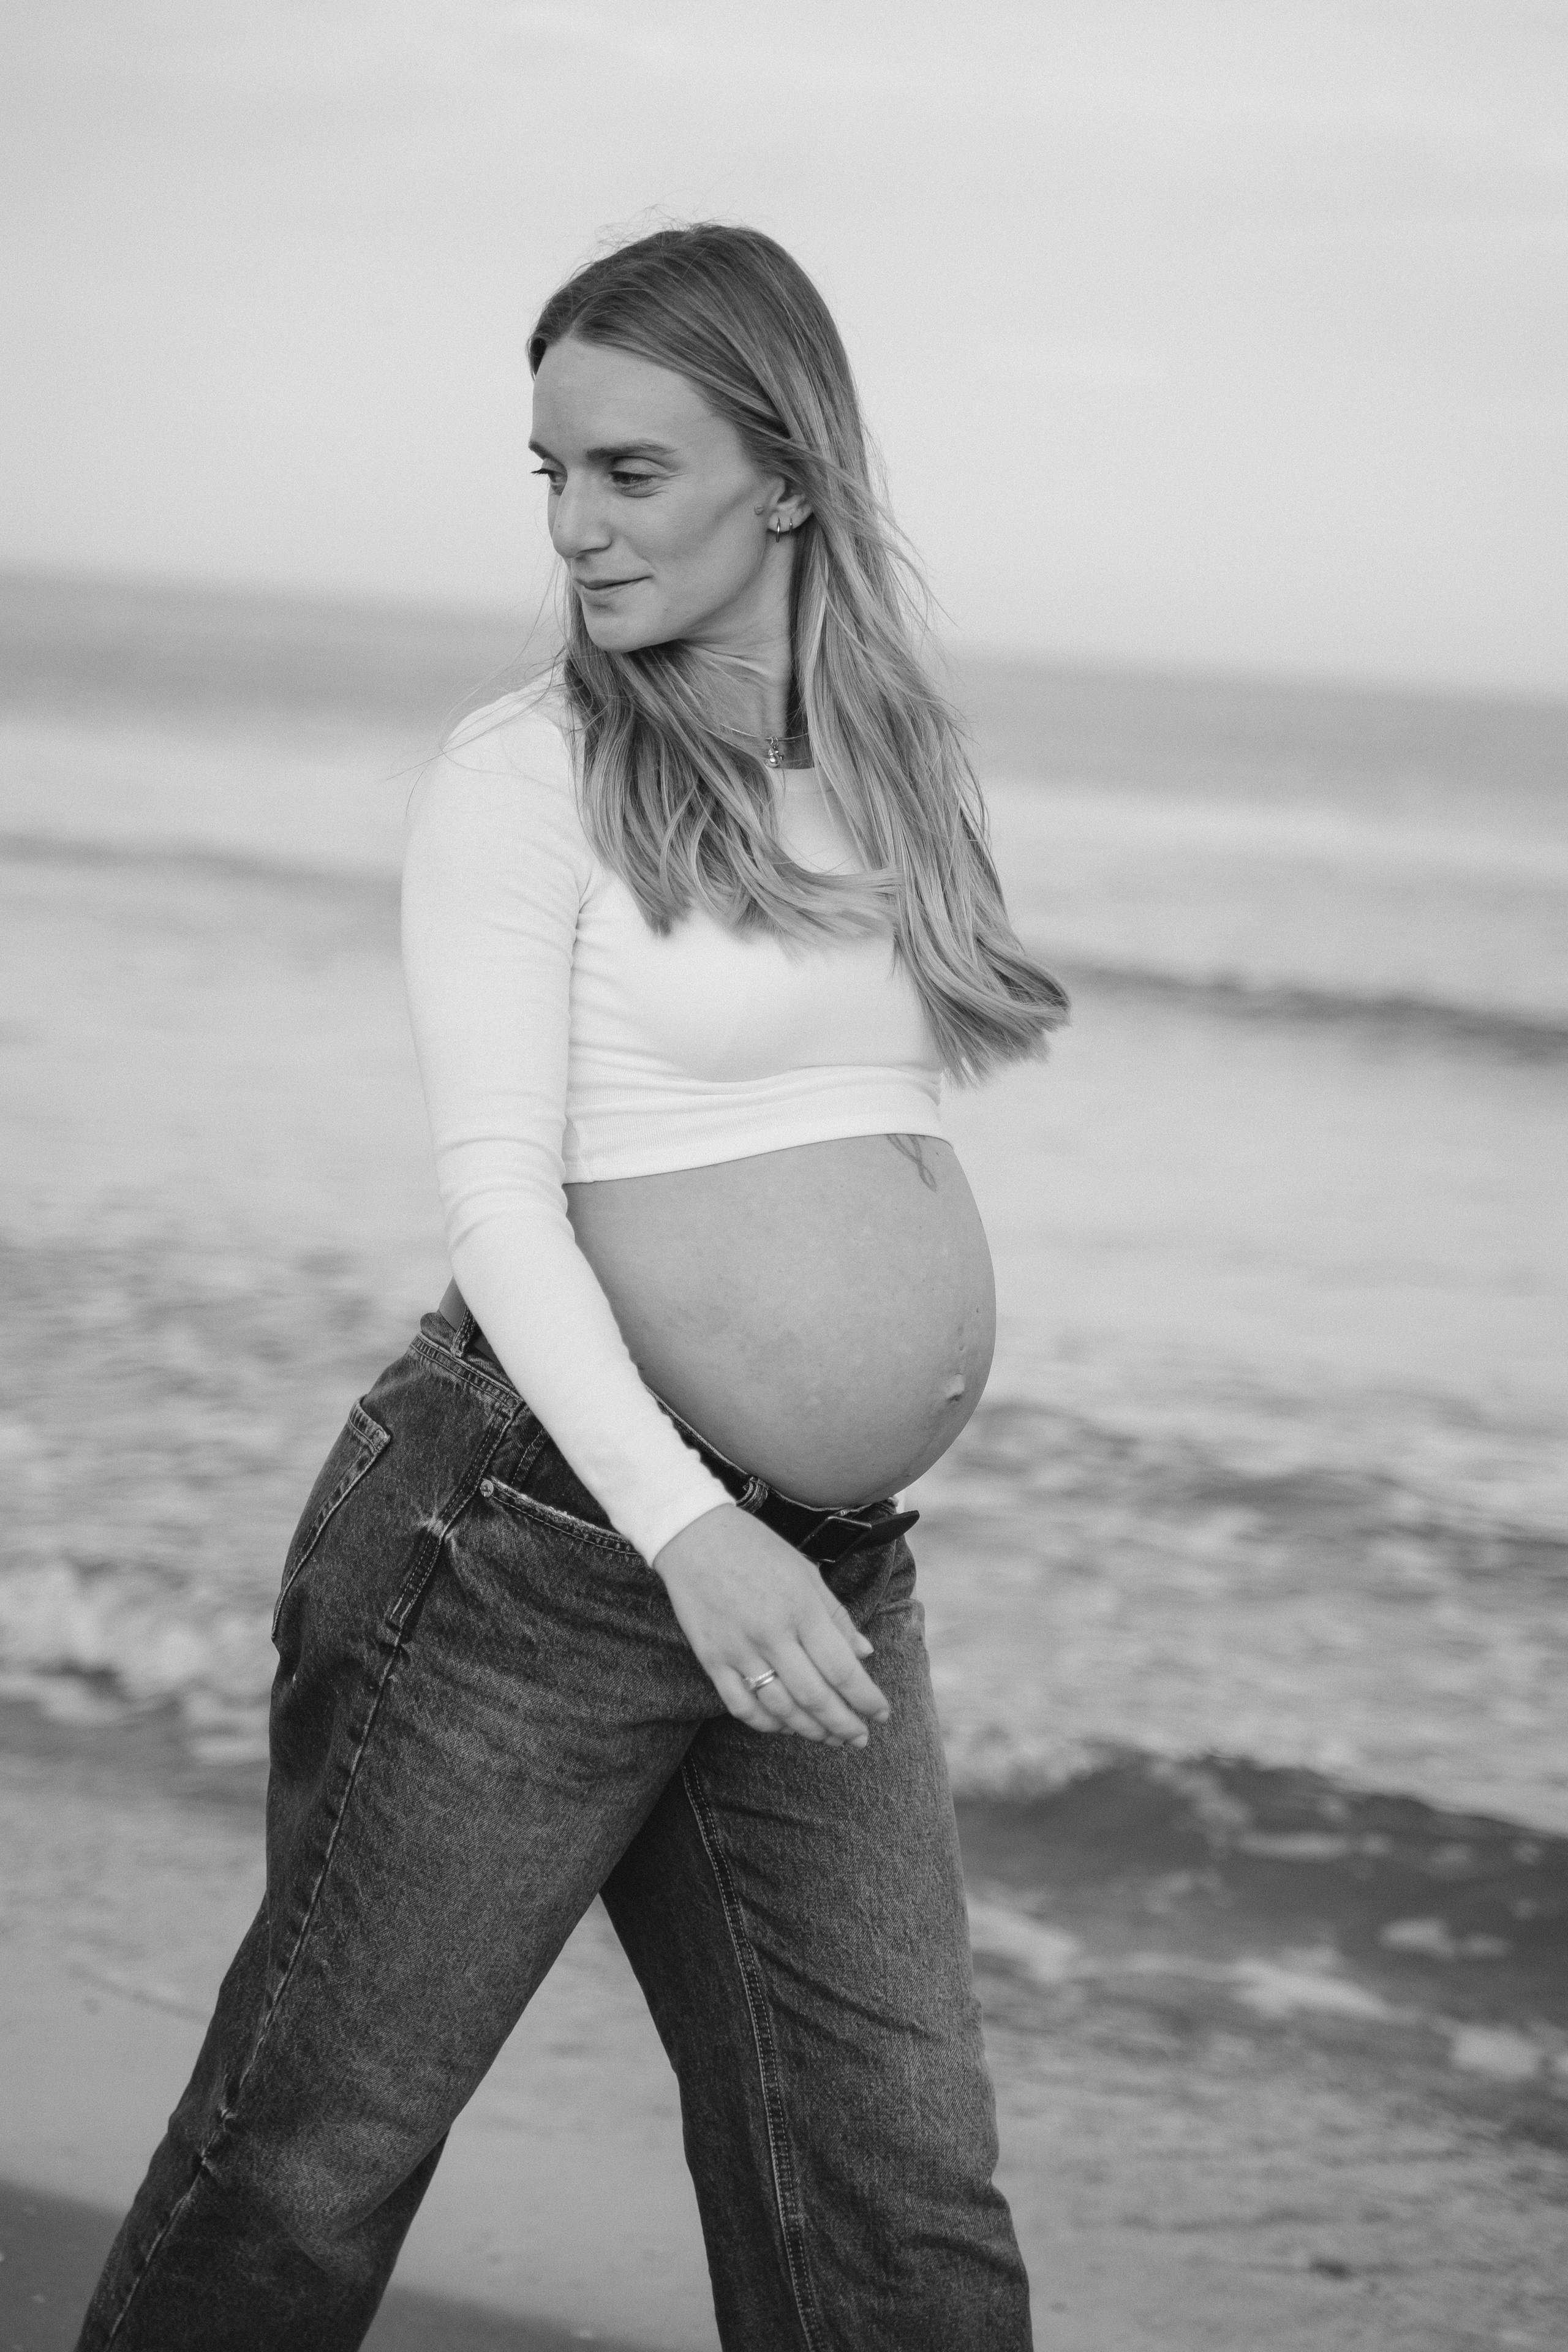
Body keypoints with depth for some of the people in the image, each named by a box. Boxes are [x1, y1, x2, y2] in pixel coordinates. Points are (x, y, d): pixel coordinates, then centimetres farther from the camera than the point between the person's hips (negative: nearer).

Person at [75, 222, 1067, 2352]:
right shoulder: (523, 780, -6)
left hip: (832, 1582, 6)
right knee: (315, 2145, 1)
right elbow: (497, 1193, -14)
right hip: (540, 1529, -6)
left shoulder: (901, 759, 12)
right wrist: (688, 1532, -26)